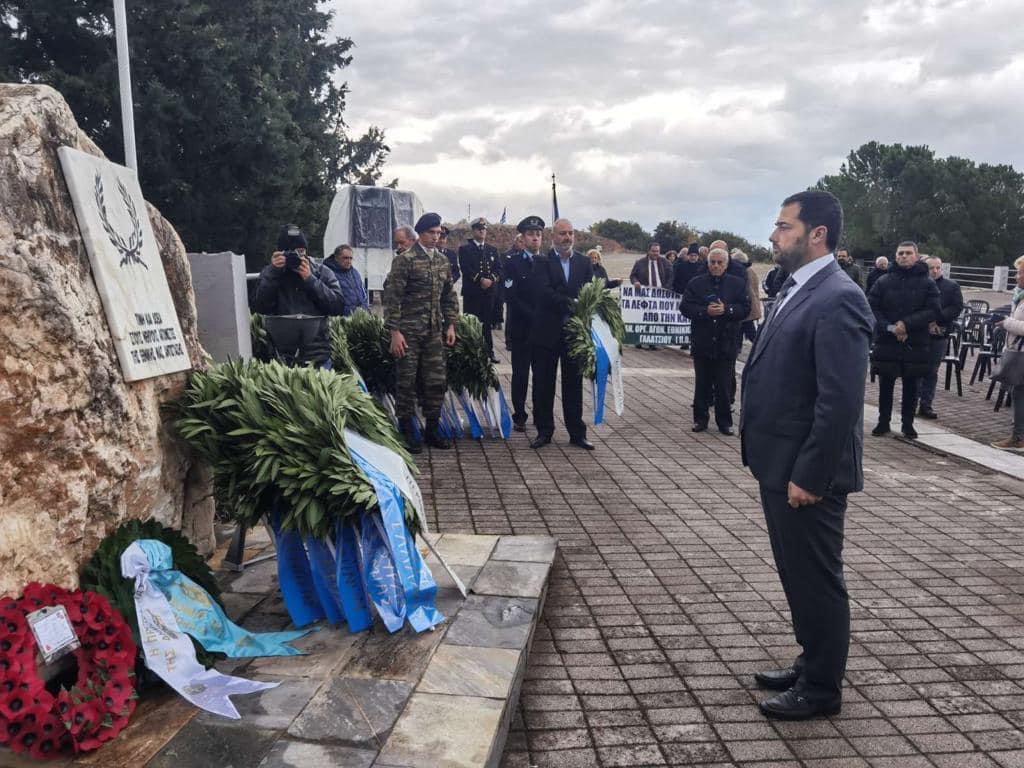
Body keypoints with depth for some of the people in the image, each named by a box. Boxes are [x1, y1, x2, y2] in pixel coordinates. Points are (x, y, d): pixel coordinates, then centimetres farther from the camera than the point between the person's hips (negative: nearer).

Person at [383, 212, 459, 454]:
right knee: (407, 382, 1)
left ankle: (431, 430, 20)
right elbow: (392, 297, -11)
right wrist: (395, 332, -15)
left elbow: (449, 295, 17)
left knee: (437, 381, 7)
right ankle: (406, 432, 13)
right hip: (409, 331, -6)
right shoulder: (405, 260, -8)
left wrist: (450, 325, 10)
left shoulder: (443, 260, 11)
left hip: (434, 331, 6)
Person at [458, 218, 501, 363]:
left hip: (489, 292, 4)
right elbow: (465, 269, -10)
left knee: (488, 322, 5)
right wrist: (480, 280, -17)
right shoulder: (464, 249, 3)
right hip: (471, 292, -3)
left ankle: (489, 351, 12)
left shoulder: (492, 250, 16)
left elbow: (498, 268, 8)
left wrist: (491, 279, -11)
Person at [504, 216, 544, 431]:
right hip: (520, 329, -2)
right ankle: (519, 416, 13)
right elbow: (510, 296, -9)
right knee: (520, 374, 4)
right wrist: (533, 315, -15)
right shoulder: (512, 262, 0)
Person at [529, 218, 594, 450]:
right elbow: (543, 292, -15)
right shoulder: (542, 262, -1)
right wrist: (571, 304, -24)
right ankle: (544, 431, 18)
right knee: (543, 384, 5)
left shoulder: (584, 262, 9)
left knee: (574, 383, 8)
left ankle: (577, 432, 17)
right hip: (547, 333, -2)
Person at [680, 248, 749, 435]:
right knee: (702, 384, 9)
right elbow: (685, 307, -3)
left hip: (726, 344, -1)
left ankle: (724, 421, 14)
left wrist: (726, 309, -18)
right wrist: (705, 311, -17)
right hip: (702, 343, 1)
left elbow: (745, 308, -1)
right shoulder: (696, 283, 3)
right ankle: (700, 419, 19)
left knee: (724, 386, 4)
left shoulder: (738, 284, 4)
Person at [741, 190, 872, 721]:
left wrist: (809, 476, -21)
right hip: (780, 464, 9)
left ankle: (821, 688, 24)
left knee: (816, 580, 7)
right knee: (797, 575, 21)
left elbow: (841, 402, -24)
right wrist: (777, 466, 15)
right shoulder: (796, 291, 11)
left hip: (806, 472, -9)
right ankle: (811, 664, 39)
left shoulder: (837, 299, -19)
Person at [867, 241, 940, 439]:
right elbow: (872, 307, -1)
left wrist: (906, 324, -18)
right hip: (886, 341, 0)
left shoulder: (927, 283, 2)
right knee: (885, 385, 7)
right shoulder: (883, 281, 3)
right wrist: (889, 327, -15)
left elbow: (933, 310, -6)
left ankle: (908, 424, 19)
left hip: (915, 343, 0)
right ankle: (883, 422, 18)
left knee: (911, 386, 8)